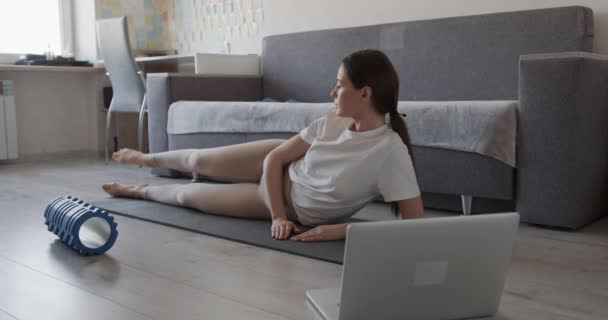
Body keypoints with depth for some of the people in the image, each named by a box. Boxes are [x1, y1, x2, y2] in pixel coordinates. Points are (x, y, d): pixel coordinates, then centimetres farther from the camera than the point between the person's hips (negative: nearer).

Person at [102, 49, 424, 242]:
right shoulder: (331, 122, -19)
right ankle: (148, 158, 49)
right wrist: (277, 216, -21)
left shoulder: (391, 150, -35)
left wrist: (341, 230, -37)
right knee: (199, 161, 13)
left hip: (297, 213, -3)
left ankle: (141, 191, 41)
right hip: (277, 167, 3)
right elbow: (275, 159, -11)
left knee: (189, 195, 7)